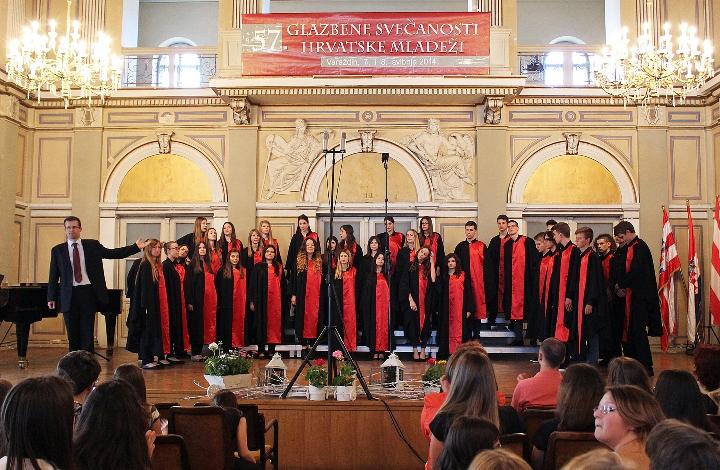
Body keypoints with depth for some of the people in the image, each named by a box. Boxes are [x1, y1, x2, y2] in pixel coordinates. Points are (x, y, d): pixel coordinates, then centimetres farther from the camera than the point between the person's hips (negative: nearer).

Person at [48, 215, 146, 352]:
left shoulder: (93, 245, 7)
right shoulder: (57, 250, 6)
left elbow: (113, 253, 8)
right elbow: (53, 276, 7)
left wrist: (136, 247, 1)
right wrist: (51, 297, 4)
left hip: (88, 293, 0)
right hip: (69, 296, 1)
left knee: (87, 333, 2)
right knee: (72, 335, 7)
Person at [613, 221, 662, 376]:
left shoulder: (640, 247, -14)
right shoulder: (628, 248, 14)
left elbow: (635, 271, -19)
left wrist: (620, 285, -6)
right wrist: (621, 287, 0)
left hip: (640, 297, -9)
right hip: (630, 295, 9)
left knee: (638, 331, -6)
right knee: (628, 331, 12)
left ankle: (646, 367, 1)